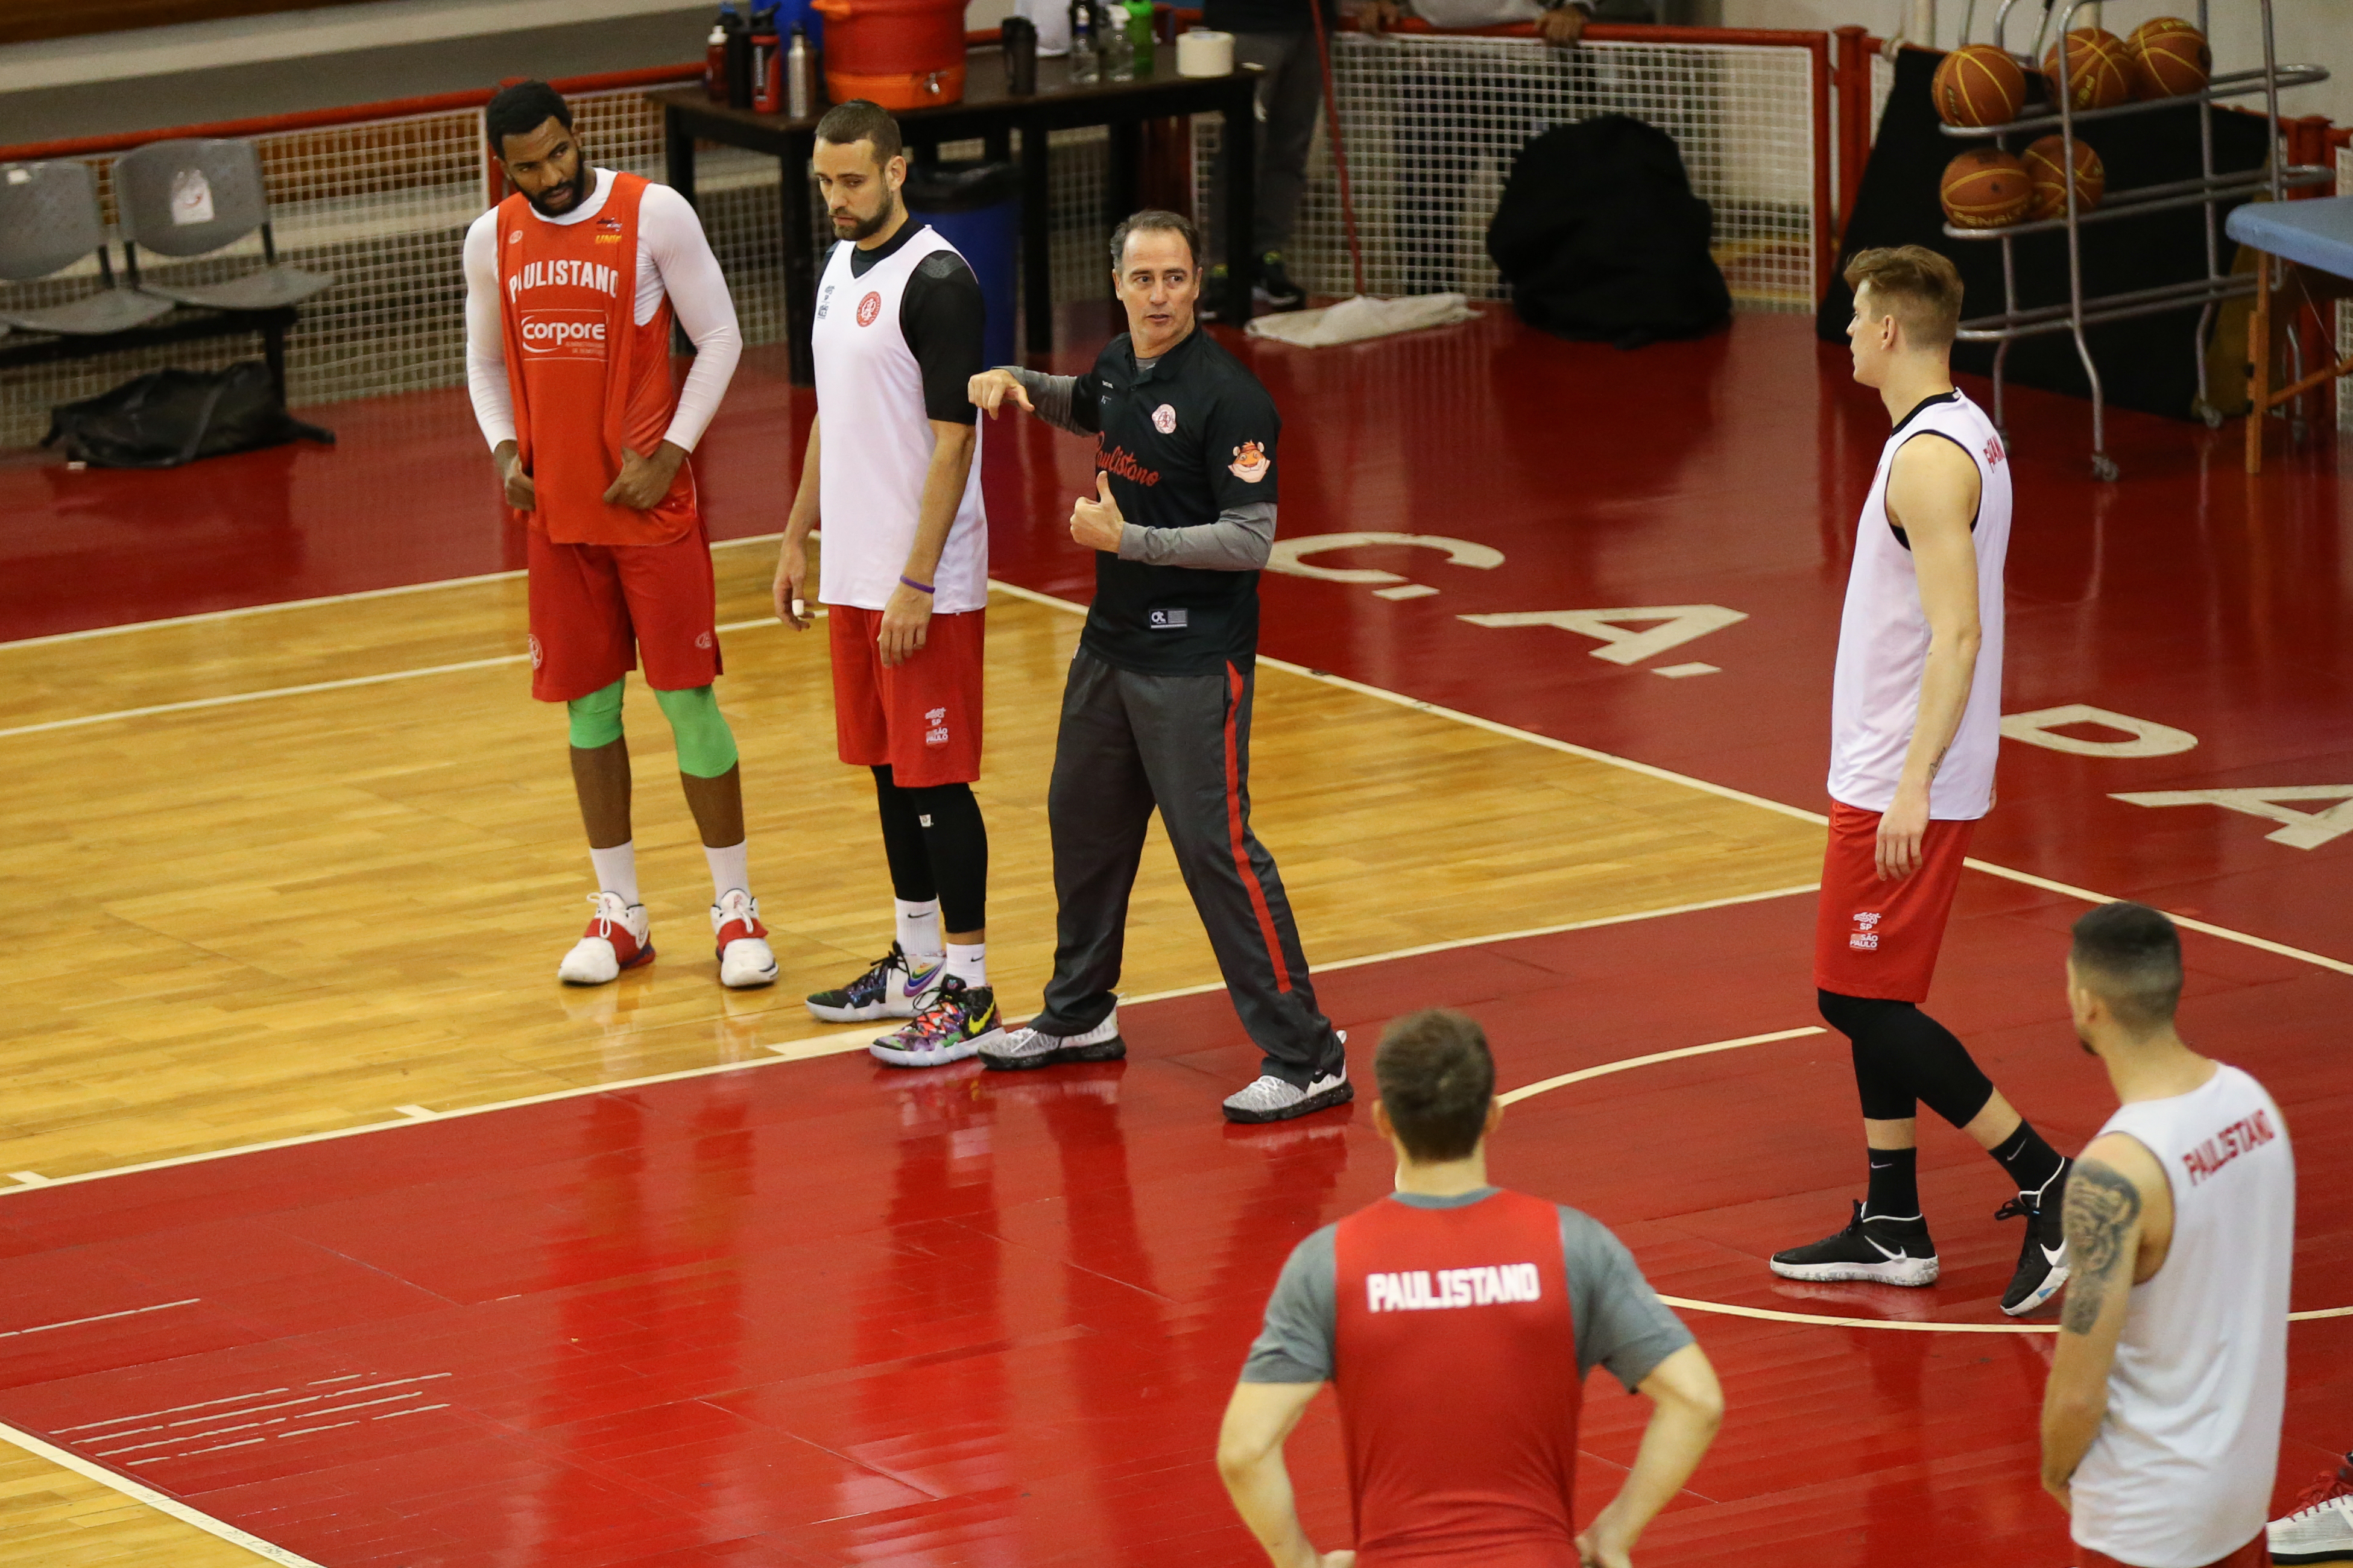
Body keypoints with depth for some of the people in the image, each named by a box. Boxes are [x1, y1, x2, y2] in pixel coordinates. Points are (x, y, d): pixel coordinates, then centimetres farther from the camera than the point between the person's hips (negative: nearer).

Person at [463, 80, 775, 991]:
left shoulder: (654, 215, -9)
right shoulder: (492, 240, 4)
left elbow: (720, 338, -4)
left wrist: (670, 453, -12)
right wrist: (503, 450, 0)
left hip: (651, 504, -4)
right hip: (556, 510, 4)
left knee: (686, 698, -3)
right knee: (588, 703, 8)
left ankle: (735, 907, 6)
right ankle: (618, 914, 17)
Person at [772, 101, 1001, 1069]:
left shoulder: (935, 280, -16)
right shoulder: (840, 267, 11)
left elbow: (953, 441, -18)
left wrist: (917, 582, -20)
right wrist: (798, 538, 19)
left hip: (924, 583, -8)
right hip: (853, 575, 8)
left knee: (937, 779, -5)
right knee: (888, 770, 15)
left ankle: (968, 990, 0)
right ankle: (916, 962, 26)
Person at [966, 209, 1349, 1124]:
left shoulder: (1228, 397, -19)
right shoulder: (1118, 368, 6)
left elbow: (1250, 540, -21)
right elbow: (1085, 411, 31)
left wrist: (1123, 537, -22)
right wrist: (1022, 385, 11)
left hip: (1195, 662, -9)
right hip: (1112, 642, 9)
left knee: (1215, 849, -12)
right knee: (1083, 824, 20)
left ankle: (1307, 1058, -8)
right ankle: (1079, 1016, 39)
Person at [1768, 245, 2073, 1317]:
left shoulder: (1928, 460, -20)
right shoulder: (1964, 436, 11)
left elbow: (1958, 633, -26)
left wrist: (1914, 784, -27)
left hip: (1903, 782, -10)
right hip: (1900, 772, 10)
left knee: (1864, 999, -5)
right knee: (1868, 998, 14)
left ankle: (2049, 1187, -5)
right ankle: (1891, 1229, 20)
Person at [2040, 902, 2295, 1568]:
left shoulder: (2114, 1173, -29)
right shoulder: (2248, 1098, -5)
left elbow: (2079, 1393, -23)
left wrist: (2056, 1470, -3)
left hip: (2148, 1512, -7)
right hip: (2248, 1461, 7)